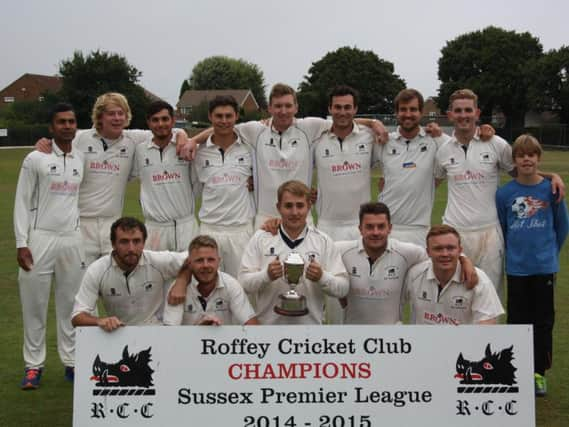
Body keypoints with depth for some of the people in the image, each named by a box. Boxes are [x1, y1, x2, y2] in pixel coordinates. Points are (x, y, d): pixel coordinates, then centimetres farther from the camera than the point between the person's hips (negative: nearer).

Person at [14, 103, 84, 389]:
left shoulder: (83, 160, 9)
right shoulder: (35, 159, -2)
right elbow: (22, 203, -2)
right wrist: (21, 243, -9)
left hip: (73, 240, 3)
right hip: (40, 238, -3)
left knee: (70, 304, 7)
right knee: (34, 305, 2)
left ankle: (72, 362, 15)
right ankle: (34, 365, 11)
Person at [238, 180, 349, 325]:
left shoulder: (324, 241, 1)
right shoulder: (260, 238, 0)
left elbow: (343, 288, -2)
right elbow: (243, 282, -5)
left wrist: (322, 277, -20)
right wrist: (266, 275, -22)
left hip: (309, 323, 1)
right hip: (268, 323, 0)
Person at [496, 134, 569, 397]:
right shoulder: (504, 193, -4)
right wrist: (513, 251, 11)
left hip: (544, 267, 0)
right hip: (516, 267, 0)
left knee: (543, 320, 7)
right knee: (518, 320, 8)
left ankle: (539, 372, 19)